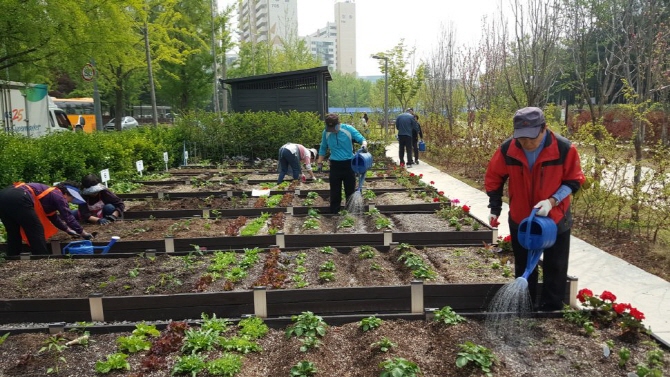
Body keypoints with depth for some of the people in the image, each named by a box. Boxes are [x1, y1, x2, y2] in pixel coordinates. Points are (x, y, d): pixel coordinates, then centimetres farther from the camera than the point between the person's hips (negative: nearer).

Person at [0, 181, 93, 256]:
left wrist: (68, 230, 51)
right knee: (36, 231, 2)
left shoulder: (51, 194, 34)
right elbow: (68, 216, 7)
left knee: (13, 234, 20)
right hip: (18, 199, -10)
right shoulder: (58, 195, 10)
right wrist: (83, 233, 16)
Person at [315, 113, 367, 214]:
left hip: (349, 164, -2)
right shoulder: (326, 133, -3)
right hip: (335, 165, 2)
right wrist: (320, 162, 8)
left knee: (350, 191, 8)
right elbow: (323, 148, 11)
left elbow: (362, 139, -11)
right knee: (335, 192, 8)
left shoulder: (349, 129, -12)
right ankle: (334, 213, 19)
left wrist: (364, 145, -34)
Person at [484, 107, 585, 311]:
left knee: (555, 269, 10)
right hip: (520, 219, 2)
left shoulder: (565, 149, -22)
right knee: (524, 269, 15)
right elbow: (494, 178, -1)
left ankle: (551, 309, 25)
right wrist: (495, 209, -1)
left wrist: (552, 201, -23)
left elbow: (574, 181, -9)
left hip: (555, 219, -1)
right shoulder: (507, 149, -17)